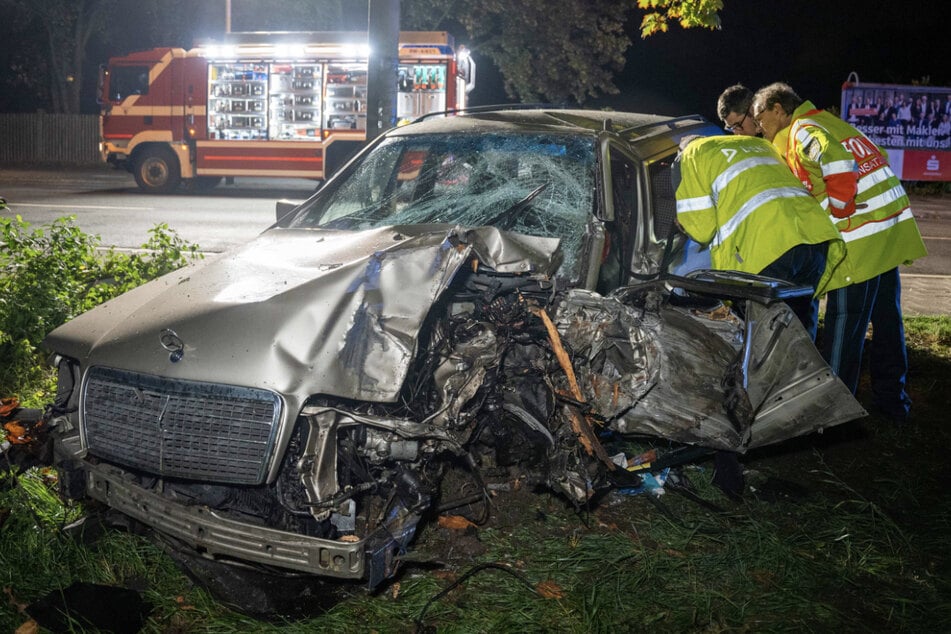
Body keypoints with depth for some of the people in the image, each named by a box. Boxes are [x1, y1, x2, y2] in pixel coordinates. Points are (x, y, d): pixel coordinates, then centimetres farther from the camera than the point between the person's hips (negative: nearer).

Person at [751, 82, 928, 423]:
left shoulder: (803, 131, -7)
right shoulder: (823, 121, 20)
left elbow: (835, 160, -28)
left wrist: (838, 207, -18)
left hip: (861, 236, -9)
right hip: (891, 228, 9)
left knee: (844, 322, 0)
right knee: (886, 318, 16)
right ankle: (892, 400, 27)